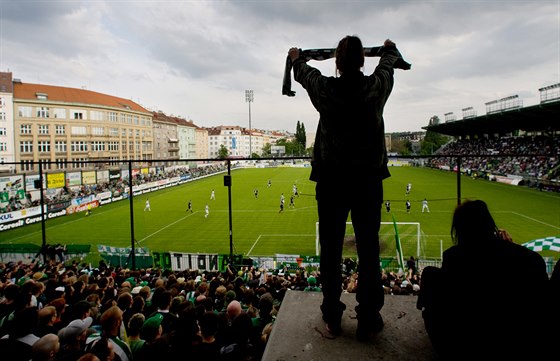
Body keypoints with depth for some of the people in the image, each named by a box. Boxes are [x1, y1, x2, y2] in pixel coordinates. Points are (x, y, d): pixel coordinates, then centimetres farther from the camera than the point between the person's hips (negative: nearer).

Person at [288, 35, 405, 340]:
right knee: (368, 251, 8)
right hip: (368, 180, 1)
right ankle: (368, 320, 18)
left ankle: (333, 318, 21)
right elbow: (388, 63, 22)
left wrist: (295, 58, 42)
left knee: (331, 250, 9)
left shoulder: (325, 88, -5)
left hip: (331, 181, 0)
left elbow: (303, 73, 19)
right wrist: (390, 49, 46)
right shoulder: (376, 86, -3)